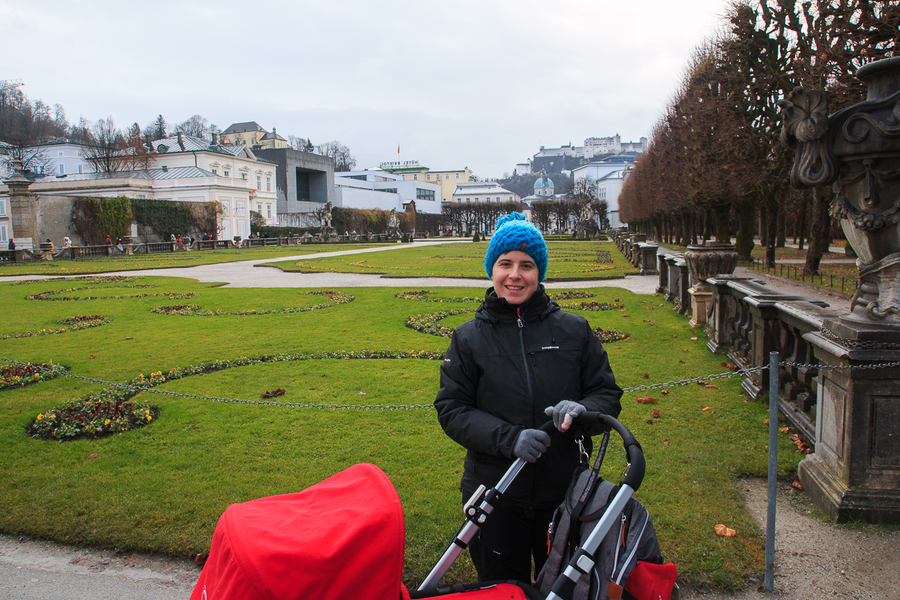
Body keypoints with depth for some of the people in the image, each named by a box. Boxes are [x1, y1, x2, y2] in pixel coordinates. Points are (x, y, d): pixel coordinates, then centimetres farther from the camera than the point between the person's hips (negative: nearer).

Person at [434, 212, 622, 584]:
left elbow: (608, 393, 3)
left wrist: (582, 410, -21)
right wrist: (509, 438, -21)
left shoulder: (574, 330, -1)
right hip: (495, 496, 0)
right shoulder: (469, 338, -2)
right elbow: (451, 409, -6)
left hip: (565, 492, 1)